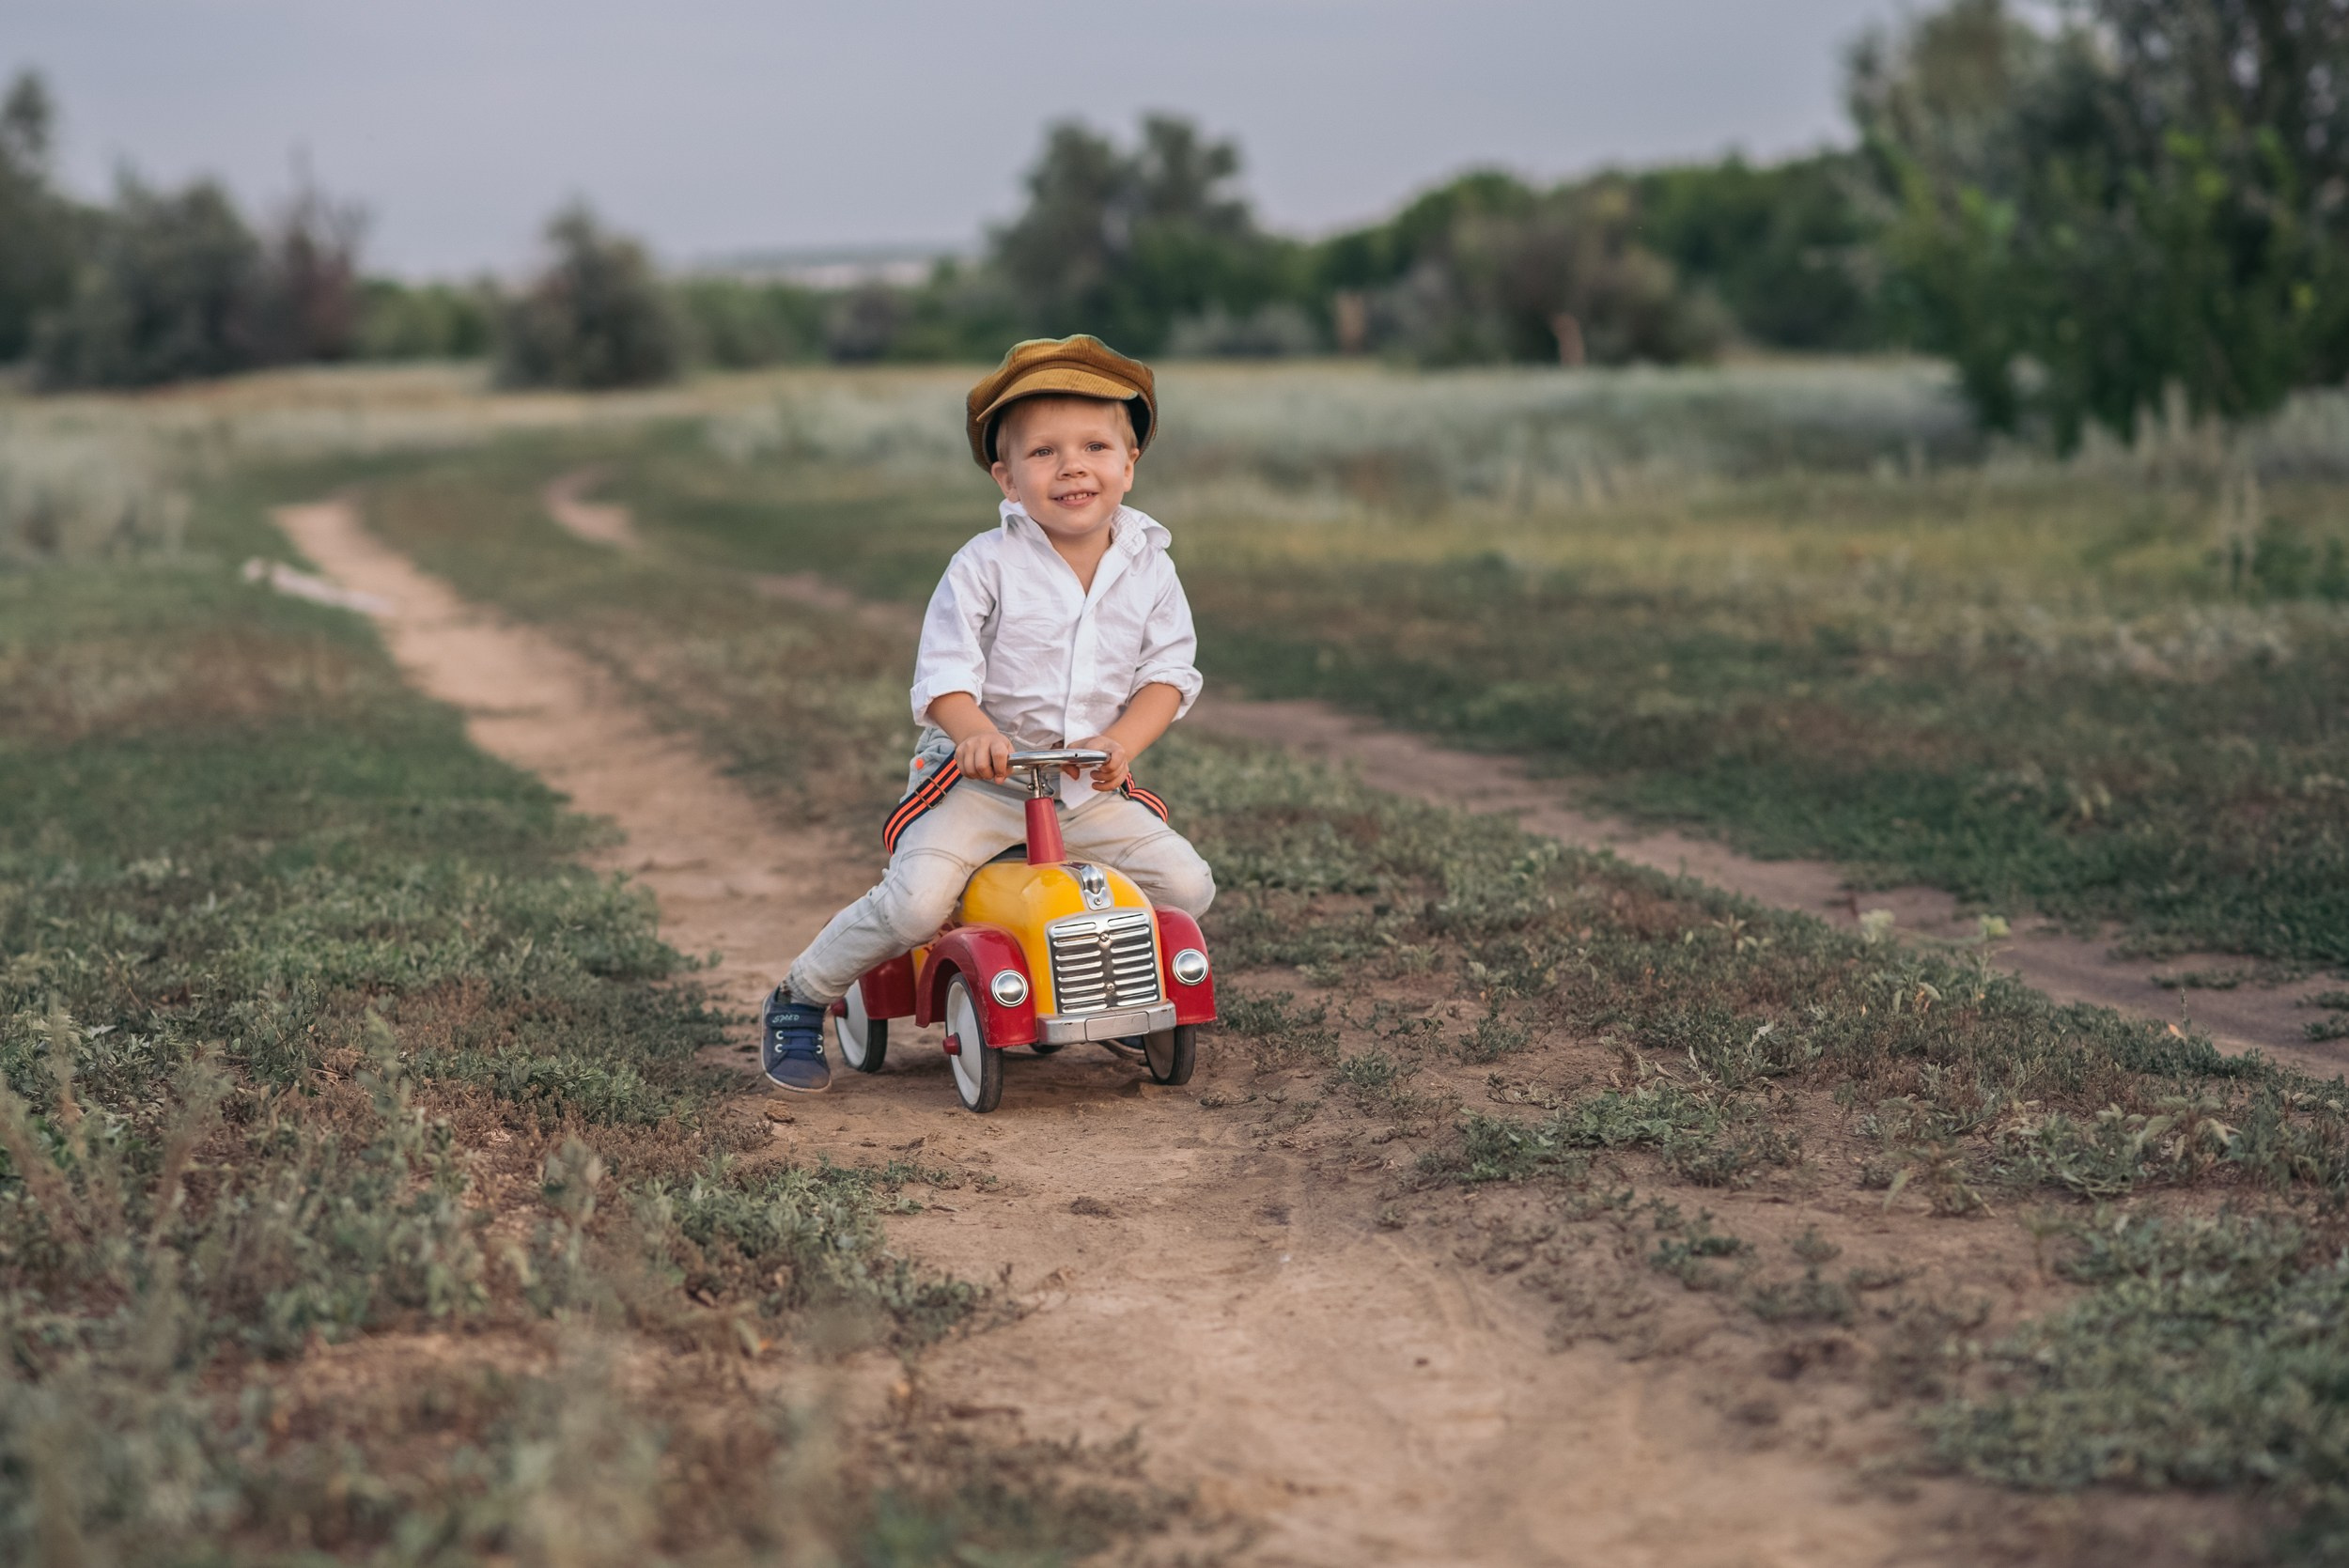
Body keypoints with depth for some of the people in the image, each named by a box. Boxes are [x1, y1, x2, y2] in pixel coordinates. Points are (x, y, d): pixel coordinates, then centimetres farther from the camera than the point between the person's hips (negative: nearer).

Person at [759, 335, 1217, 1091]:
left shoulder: (1148, 568, 2)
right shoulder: (984, 566, -9)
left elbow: (1169, 672, 0)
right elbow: (944, 672, -14)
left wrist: (1119, 743, -18)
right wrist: (977, 733, -34)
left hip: (1091, 789, 4)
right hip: (980, 779, -4)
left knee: (1188, 884, -9)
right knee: (916, 901, -24)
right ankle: (799, 1001, 3)